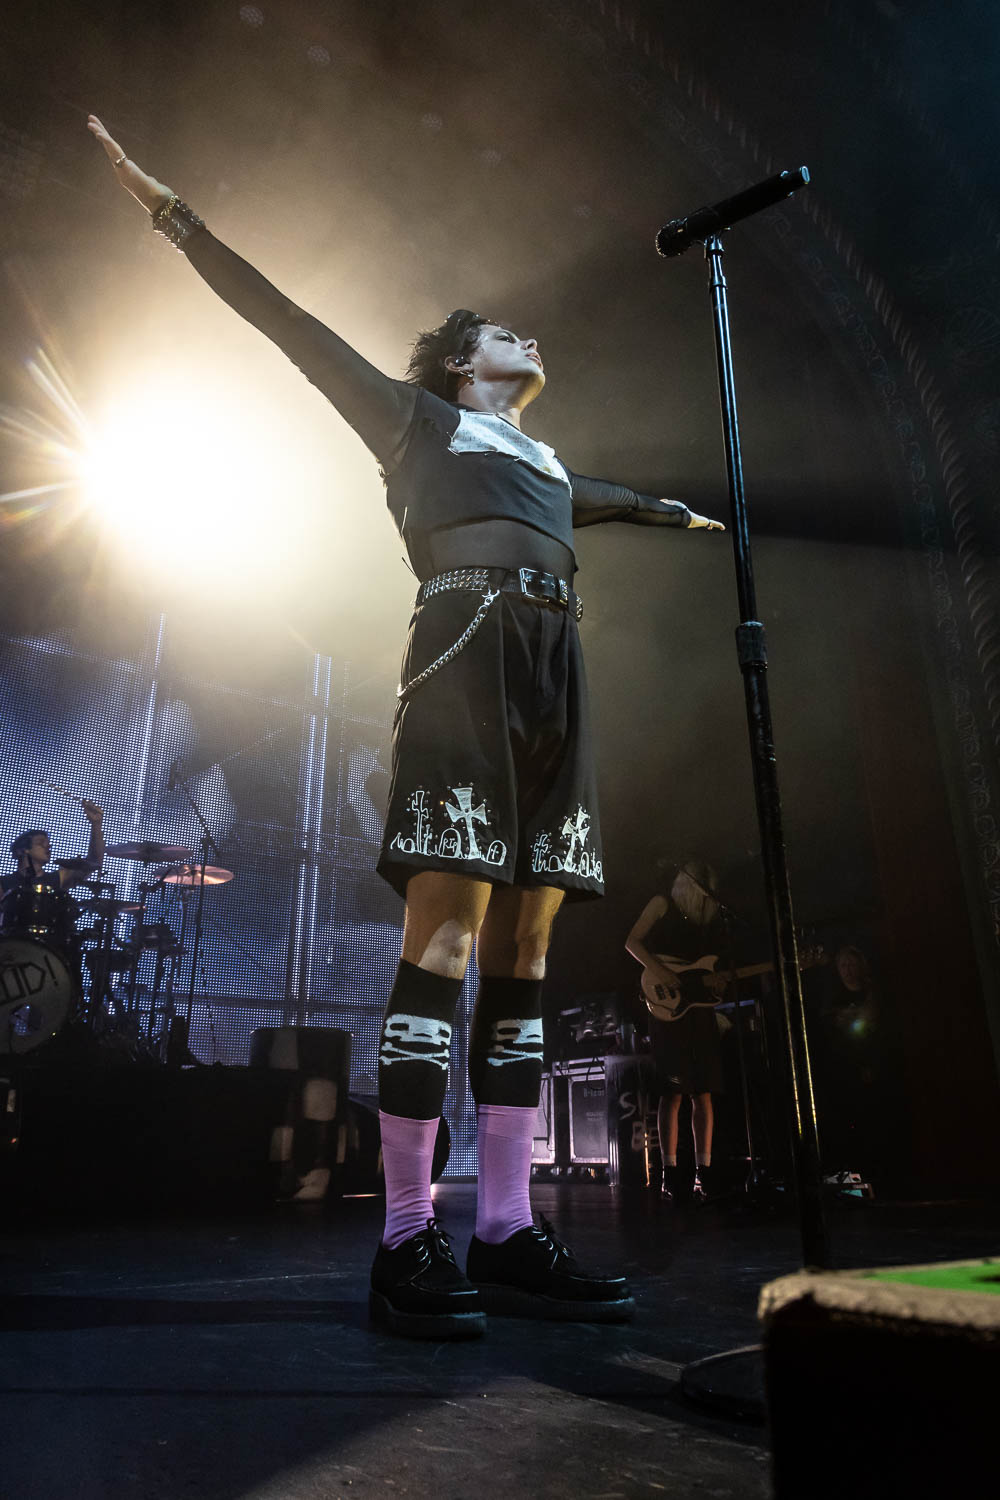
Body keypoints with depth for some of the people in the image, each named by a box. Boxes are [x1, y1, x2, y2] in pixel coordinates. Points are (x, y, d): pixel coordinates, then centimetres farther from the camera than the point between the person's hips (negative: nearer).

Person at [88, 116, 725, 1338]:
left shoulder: (544, 463, 35)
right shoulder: (419, 419, 19)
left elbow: (599, 499, 55)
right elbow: (288, 322, 19)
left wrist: (676, 513, 70)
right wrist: (171, 214, 18)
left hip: (550, 666, 7)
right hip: (467, 643, -6)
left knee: (523, 942, -3)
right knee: (446, 926, -16)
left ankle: (506, 1232, 0)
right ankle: (407, 1239, -10)